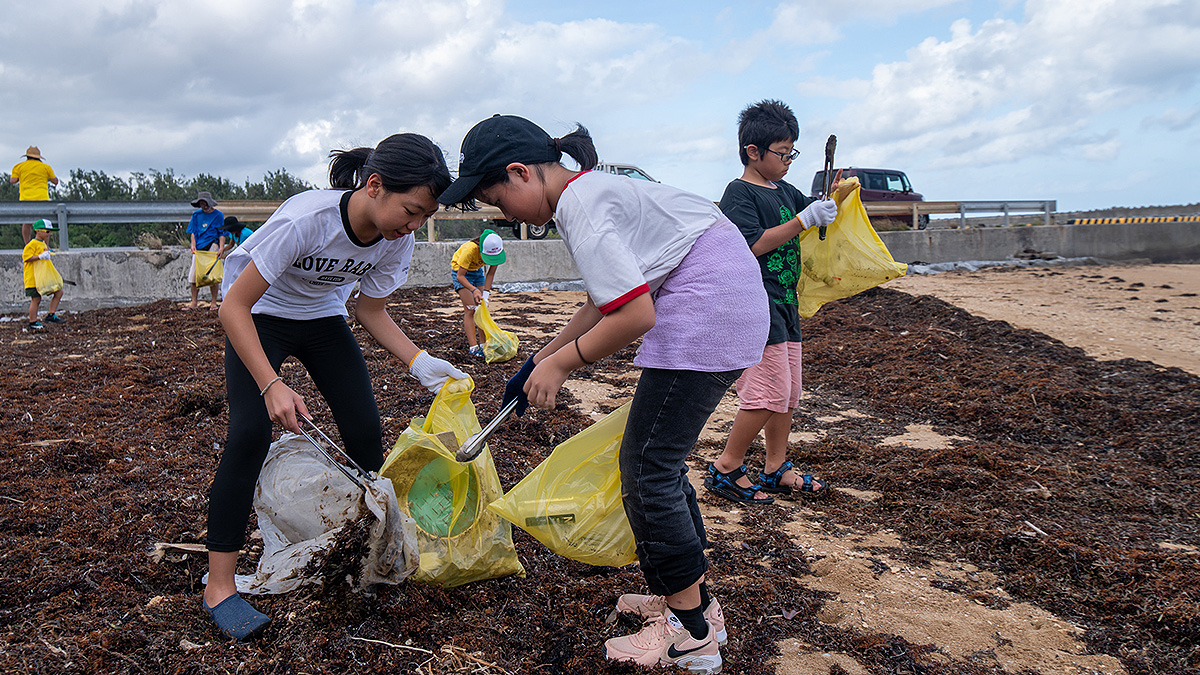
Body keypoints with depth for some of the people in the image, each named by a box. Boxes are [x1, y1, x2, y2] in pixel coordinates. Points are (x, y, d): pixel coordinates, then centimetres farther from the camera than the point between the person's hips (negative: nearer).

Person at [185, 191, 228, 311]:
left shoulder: (218, 215, 5)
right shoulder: (196, 214, 14)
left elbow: (222, 234, 3)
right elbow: (193, 232, 15)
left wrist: (221, 248, -10)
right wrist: (193, 245, -1)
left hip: (212, 245, -3)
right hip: (198, 247, 4)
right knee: (194, 274, -1)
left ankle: (214, 303, 2)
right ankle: (194, 303, 7)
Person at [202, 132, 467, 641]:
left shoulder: (397, 242, -19)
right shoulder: (305, 218, -37)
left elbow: (371, 311, -3)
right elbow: (235, 306, -30)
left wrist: (419, 361, -17)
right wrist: (271, 385, -38)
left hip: (323, 319, 5)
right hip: (259, 317, -5)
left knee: (365, 428, -6)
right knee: (250, 433, -19)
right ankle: (219, 587, -8)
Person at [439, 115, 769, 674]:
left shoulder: (579, 206, -16)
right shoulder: (587, 190, 16)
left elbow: (635, 315, -22)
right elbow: (604, 302, 22)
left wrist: (561, 365, -9)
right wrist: (542, 359, 24)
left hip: (708, 305, -11)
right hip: (731, 300, 11)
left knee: (647, 469, -5)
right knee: (658, 458, 16)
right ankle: (693, 599, 27)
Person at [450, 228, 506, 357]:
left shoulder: (496, 251, -25)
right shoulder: (470, 249, -39)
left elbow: (491, 274, -14)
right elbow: (460, 276, -32)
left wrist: (486, 293, -24)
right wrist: (474, 290, -46)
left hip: (477, 270, 5)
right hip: (460, 271, -5)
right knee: (470, 309, -15)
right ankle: (473, 346, -16)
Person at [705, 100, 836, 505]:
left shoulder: (784, 191, 16)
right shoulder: (739, 194, -10)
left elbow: (814, 214, 29)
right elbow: (755, 244, -21)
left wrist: (833, 199, 8)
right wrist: (805, 220, -21)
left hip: (784, 305, 10)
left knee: (787, 392, 12)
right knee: (768, 392, -11)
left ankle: (776, 469, 23)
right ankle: (726, 469, 1)